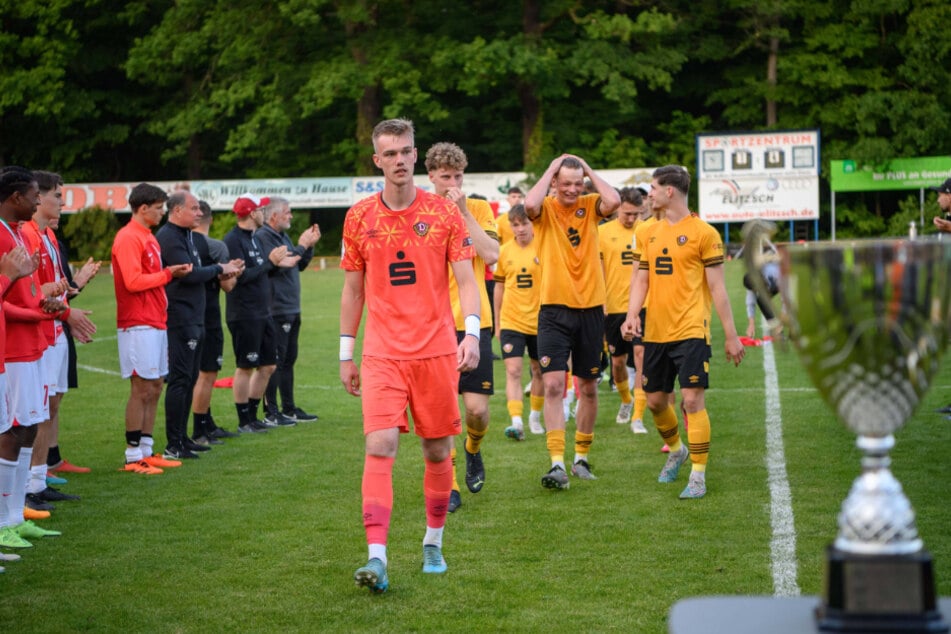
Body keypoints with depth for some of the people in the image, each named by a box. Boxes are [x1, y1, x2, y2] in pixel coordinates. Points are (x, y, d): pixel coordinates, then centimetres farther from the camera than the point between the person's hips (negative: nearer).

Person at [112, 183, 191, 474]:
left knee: (154, 388, 11)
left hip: (156, 323, 10)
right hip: (139, 326, -10)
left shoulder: (148, 237, 18)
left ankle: (146, 451, 18)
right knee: (142, 389, -7)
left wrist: (173, 273, 5)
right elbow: (133, 281, -19)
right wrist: (167, 274, -10)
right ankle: (133, 457, -2)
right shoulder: (128, 238, -12)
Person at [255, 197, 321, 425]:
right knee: (275, 361, -7)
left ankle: (289, 409, 21)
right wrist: (301, 246, -15)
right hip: (276, 310, -10)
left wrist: (310, 245, 9)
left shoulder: (282, 236, 19)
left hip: (292, 310, 10)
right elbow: (276, 265, -23)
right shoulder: (262, 237, -12)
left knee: (288, 360, 14)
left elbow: (300, 265, 23)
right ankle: (271, 412, -3)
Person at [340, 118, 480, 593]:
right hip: (382, 354, 0)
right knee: (379, 447, -13)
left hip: (436, 352, 0)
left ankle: (433, 544, 26)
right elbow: (352, 290, 12)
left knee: (437, 451, 7)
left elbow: (465, 280, 0)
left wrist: (472, 332, -15)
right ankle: (377, 558, -17)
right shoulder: (359, 218, 5)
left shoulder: (444, 212, 1)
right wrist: (346, 355, 10)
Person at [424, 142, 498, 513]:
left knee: (477, 406, -5)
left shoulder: (478, 208, 4)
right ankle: (448, 485, 8)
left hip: (472, 322, 0)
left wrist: (463, 211, -13)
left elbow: (491, 255, -11)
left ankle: (473, 450, 29)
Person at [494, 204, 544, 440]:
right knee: (513, 371, -12)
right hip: (511, 321, 0)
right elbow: (500, 287, 11)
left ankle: (535, 416, 30)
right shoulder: (505, 251, 1)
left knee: (539, 371, 12)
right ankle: (516, 422, -17)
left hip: (539, 321, 0)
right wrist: (496, 322, 14)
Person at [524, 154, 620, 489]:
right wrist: (551, 168, -13)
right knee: (553, 385, -13)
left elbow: (613, 201, -19)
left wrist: (588, 170, -7)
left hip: (590, 309, 3)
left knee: (588, 388, 11)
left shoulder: (590, 206, 3)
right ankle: (557, 464, -14)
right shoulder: (545, 209, -2)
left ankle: (581, 457, 25)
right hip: (554, 309, -2)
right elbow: (530, 204, -27)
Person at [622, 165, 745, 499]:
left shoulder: (703, 233, -6)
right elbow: (641, 280, 13)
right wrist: (632, 315, -5)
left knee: (692, 399, -12)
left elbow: (717, 287, -5)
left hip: (690, 331, -6)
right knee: (655, 401, 13)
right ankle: (676, 451, 41)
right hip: (656, 332, 6)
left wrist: (731, 335, -5)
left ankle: (698, 476, -3)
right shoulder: (651, 234, 12)